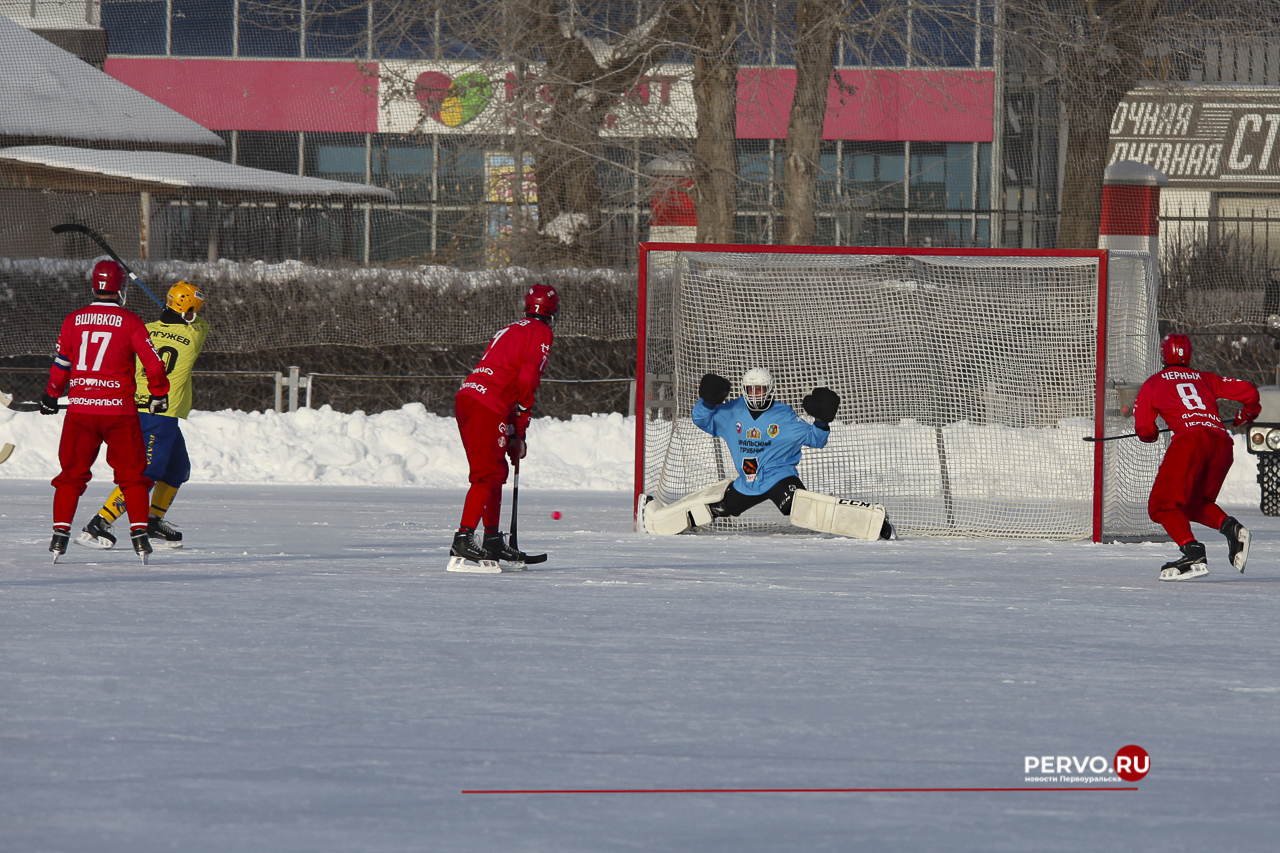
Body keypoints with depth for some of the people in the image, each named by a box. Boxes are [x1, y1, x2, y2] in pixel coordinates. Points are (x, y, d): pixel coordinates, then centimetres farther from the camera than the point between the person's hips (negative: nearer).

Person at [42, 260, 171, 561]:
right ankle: (139, 532, 1)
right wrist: (158, 394, 12)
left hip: (80, 409, 2)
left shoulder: (73, 320, 4)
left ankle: (60, 531, 0)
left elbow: (60, 366, 11)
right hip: (119, 409, -2)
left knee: (72, 472, 8)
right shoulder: (129, 321, -5)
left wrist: (51, 397, 28)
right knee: (131, 473, 7)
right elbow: (153, 363, -5)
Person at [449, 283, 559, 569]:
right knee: (487, 475, -12)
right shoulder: (541, 333, 1)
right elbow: (527, 381, -9)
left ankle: (493, 541, 21)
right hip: (486, 406, -9)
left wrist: (512, 431, 25)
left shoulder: (511, 330, 28)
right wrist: (519, 430, -1)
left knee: (496, 471, 17)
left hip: (466, 396, 9)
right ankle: (462, 544, -21)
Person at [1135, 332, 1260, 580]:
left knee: (1163, 504, -3)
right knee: (1194, 504, 22)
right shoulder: (1205, 378, 27)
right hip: (1222, 442, 5)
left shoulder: (1153, 384, 18)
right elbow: (1248, 391, 25)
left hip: (1190, 438, -5)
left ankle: (1193, 554, -24)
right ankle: (1230, 527, -5)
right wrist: (1247, 414, 47)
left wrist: (1152, 435, 39)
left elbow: (1144, 430, 15)